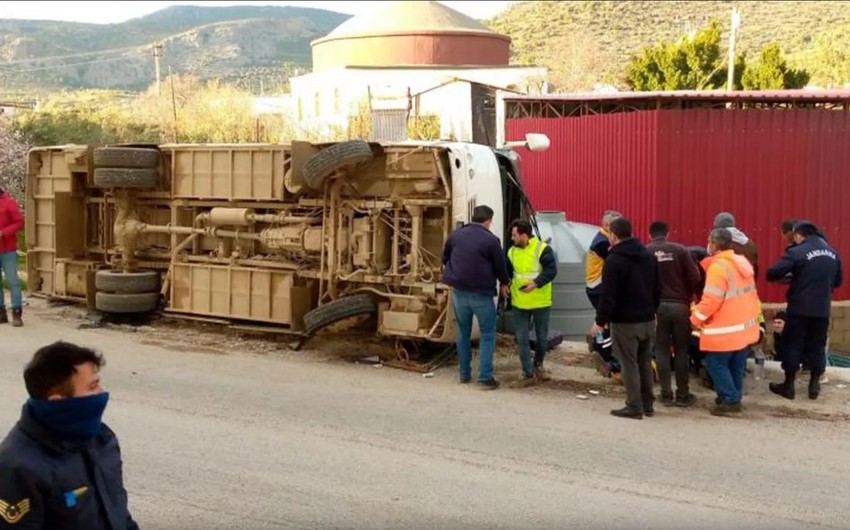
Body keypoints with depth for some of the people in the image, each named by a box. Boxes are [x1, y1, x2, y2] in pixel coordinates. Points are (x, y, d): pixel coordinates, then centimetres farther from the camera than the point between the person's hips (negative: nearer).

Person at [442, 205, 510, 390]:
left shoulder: (456, 235, 4)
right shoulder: (491, 240, -11)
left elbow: (445, 258, 17)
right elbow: (500, 266, -2)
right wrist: (504, 283, 17)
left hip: (459, 291, 5)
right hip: (482, 293, -5)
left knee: (463, 333, 16)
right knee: (488, 335, 4)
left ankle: (464, 374, 21)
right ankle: (485, 378, -1)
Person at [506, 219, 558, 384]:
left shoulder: (542, 249, -12)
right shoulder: (512, 252, 4)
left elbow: (551, 270, -18)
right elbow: (507, 272, 16)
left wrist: (536, 283, -28)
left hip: (540, 302, -3)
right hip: (519, 303, 3)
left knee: (542, 337, 11)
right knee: (522, 339, 1)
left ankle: (538, 365, 34)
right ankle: (528, 372, 8)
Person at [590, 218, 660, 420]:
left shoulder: (614, 260, -13)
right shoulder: (649, 257, 9)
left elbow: (607, 295, -16)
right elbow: (657, 289, 13)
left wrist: (601, 321, -10)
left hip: (624, 322, -7)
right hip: (648, 320, 7)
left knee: (629, 364, -1)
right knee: (645, 363, 14)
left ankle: (634, 407, 0)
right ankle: (648, 404, 20)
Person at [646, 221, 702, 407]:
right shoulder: (680, 250, -2)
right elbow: (695, 278, -5)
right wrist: (687, 296, 12)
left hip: (656, 306, 0)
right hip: (679, 305, 0)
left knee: (662, 350, 8)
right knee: (681, 351, 9)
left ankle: (666, 394, 8)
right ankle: (683, 395, 12)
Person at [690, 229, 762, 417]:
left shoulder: (718, 267, -19)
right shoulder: (742, 262, 10)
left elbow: (711, 299, -23)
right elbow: (750, 294, 18)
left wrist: (696, 319, -11)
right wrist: (756, 316, 25)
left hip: (726, 330, -9)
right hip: (745, 326, 9)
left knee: (716, 364, 0)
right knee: (736, 366, 15)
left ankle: (731, 401, -1)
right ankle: (734, 399, 21)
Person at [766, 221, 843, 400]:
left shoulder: (796, 252, -12)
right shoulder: (832, 253, 8)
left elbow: (772, 273, -16)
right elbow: (838, 281, 18)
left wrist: (789, 276, 5)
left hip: (799, 308, -5)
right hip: (822, 309, 5)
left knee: (792, 345, 5)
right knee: (817, 346, 14)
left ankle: (789, 385, 10)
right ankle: (814, 385, 18)